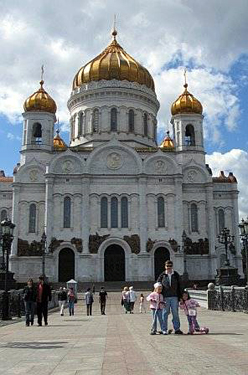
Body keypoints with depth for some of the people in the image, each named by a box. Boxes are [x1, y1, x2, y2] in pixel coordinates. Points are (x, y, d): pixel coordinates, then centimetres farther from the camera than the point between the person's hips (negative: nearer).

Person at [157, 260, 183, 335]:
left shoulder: (176, 275, 8)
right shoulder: (162, 275, 3)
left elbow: (179, 286, 11)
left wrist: (180, 297, 6)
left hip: (174, 297, 1)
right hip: (165, 297, -1)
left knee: (175, 313, 3)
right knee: (165, 313, 2)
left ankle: (177, 329, 11)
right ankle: (164, 329, 10)